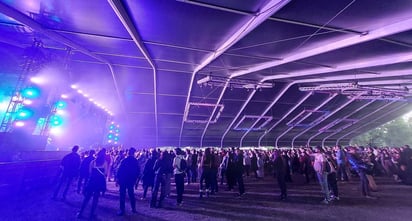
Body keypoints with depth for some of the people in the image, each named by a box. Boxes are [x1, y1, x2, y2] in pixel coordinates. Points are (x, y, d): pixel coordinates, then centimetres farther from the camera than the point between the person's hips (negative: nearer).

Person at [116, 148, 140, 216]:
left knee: (122, 195, 5)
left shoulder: (124, 160, -12)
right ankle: (133, 208, 24)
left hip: (123, 179, -3)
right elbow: (138, 171, 0)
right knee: (131, 194, 17)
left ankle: (122, 210, 7)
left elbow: (119, 170, -12)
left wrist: (117, 178, -1)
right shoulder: (136, 161, -4)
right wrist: (135, 178, 12)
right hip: (131, 180, 3)